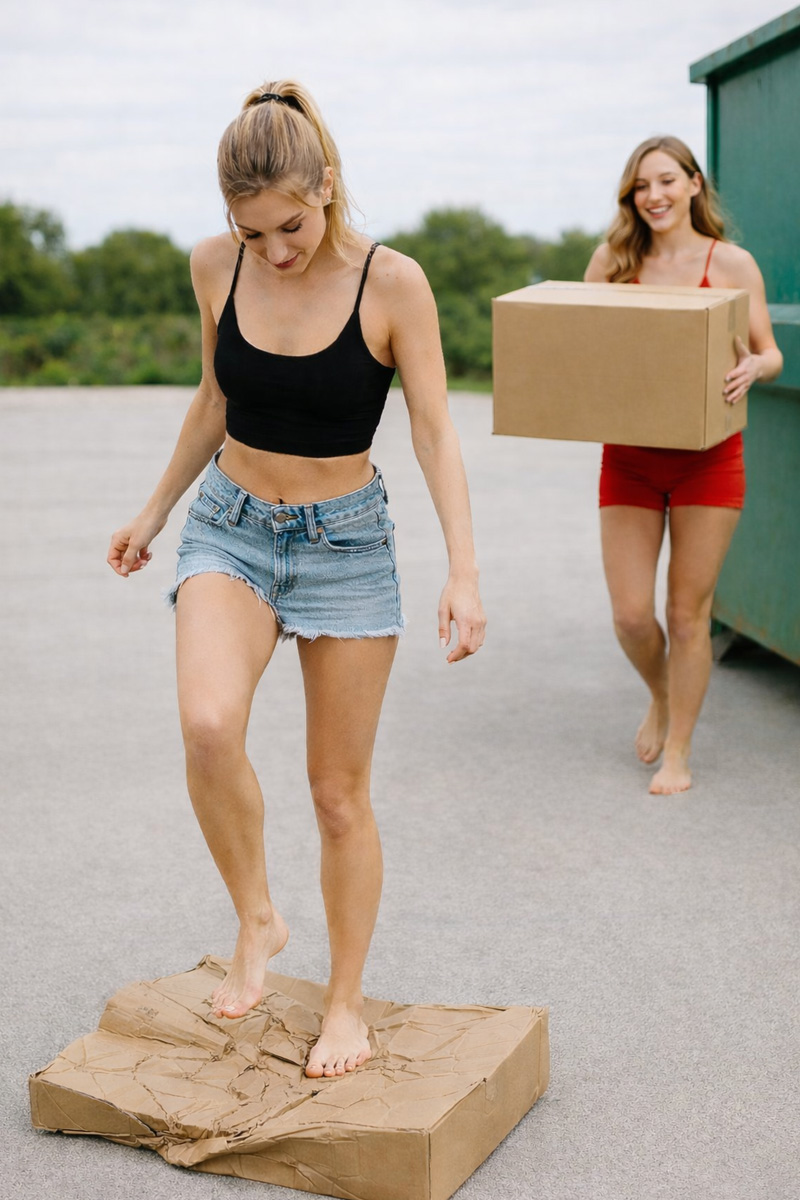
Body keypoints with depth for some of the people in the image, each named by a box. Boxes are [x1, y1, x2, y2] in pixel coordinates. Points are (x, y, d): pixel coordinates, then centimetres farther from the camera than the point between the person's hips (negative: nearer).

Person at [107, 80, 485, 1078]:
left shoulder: (391, 283, -13)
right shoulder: (214, 267, -3)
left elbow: (434, 431, -10)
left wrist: (462, 569, -20)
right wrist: (156, 510, 19)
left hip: (346, 543, -2)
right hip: (230, 528, 2)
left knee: (340, 792, 5)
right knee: (208, 726, -27)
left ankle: (346, 1003, 23)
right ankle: (256, 921, -1)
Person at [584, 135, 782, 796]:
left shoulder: (731, 263, -2)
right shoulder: (611, 260, 4)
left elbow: (771, 354, 1)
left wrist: (753, 367, -22)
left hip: (707, 455, -2)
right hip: (628, 455, 2)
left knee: (689, 610, 3)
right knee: (631, 614, 1)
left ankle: (678, 753, 20)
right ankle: (661, 698, 35)